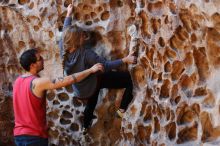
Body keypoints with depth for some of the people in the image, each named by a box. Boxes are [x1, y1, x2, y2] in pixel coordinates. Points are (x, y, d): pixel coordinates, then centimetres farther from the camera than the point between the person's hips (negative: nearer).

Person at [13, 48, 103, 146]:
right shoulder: (38, 83, -18)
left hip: (19, 134, 8)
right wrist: (91, 70, -11)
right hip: (34, 136, -8)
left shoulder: (18, 81, 6)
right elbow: (69, 80, -18)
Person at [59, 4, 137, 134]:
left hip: (80, 91, 7)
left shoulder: (63, 48, -15)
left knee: (91, 101, 42)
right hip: (92, 85, -7)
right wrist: (125, 60, -33)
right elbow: (106, 65, -31)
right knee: (128, 78, -8)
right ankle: (123, 110, -2)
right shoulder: (85, 53, -32)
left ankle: (86, 126, 63)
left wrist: (69, 14, 15)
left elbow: (67, 33, 5)